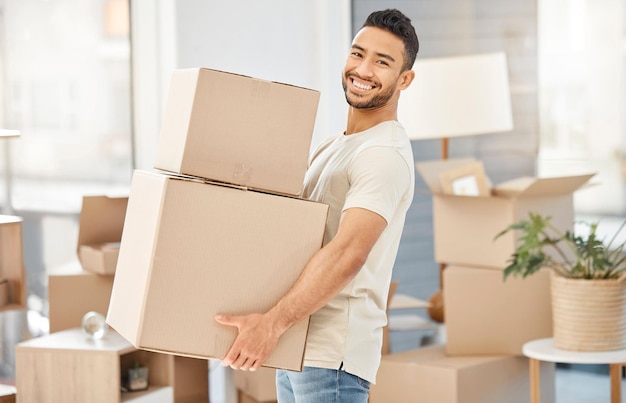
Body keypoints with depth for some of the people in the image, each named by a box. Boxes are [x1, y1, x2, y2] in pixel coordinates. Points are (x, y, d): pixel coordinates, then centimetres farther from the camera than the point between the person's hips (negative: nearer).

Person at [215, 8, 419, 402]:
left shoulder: (385, 154, -14)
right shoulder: (335, 147, 18)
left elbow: (347, 253, -27)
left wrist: (272, 323, -32)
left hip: (331, 355, -9)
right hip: (298, 348, 10)